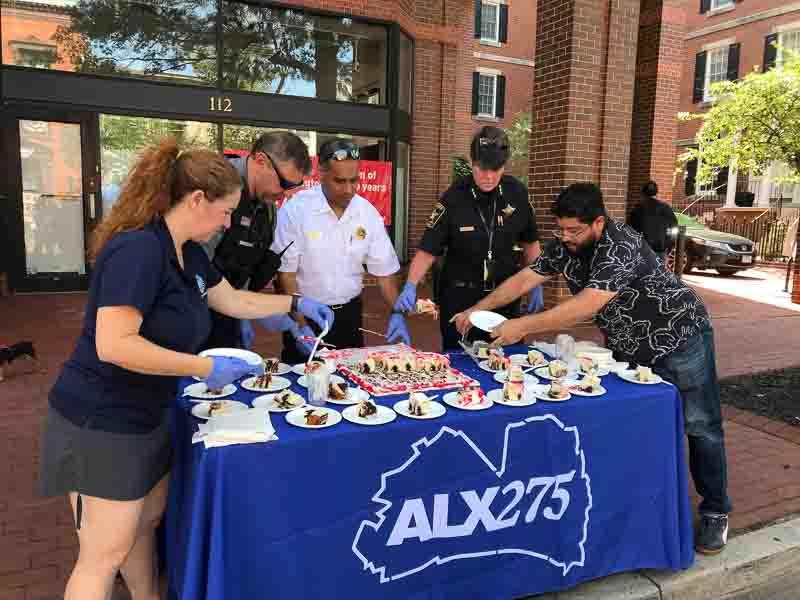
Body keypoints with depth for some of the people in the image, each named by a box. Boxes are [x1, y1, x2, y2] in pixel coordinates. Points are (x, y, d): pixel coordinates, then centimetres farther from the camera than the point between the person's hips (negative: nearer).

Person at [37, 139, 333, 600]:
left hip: (146, 416, 9)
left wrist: (296, 304, 20)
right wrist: (204, 368, -28)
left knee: (147, 520, 23)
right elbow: (113, 345, -31)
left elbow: (233, 301, 18)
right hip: (101, 423, -9)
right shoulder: (139, 249, -25)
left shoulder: (188, 252, 4)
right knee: (106, 555, 4)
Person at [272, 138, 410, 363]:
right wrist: (301, 327, -18)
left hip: (350, 314, 4)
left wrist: (397, 313, -10)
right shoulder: (295, 210, -14)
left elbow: (384, 270, 2)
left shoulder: (368, 213, -2)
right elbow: (286, 273, -13)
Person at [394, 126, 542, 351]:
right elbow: (427, 250, -13)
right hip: (460, 298, -2)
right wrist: (410, 286, -27)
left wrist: (536, 287, 5)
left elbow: (530, 243, 7)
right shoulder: (454, 198, -13)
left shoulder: (517, 193, -4)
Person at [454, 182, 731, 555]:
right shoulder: (565, 245, -10)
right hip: (630, 347, 7)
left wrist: (523, 326, -43)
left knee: (700, 427, 2)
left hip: (678, 339, -7)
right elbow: (525, 278, -7)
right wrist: (478, 309, -17)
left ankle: (716, 512, 17)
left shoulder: (622, 247, -34)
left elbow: (586, 306, -42)